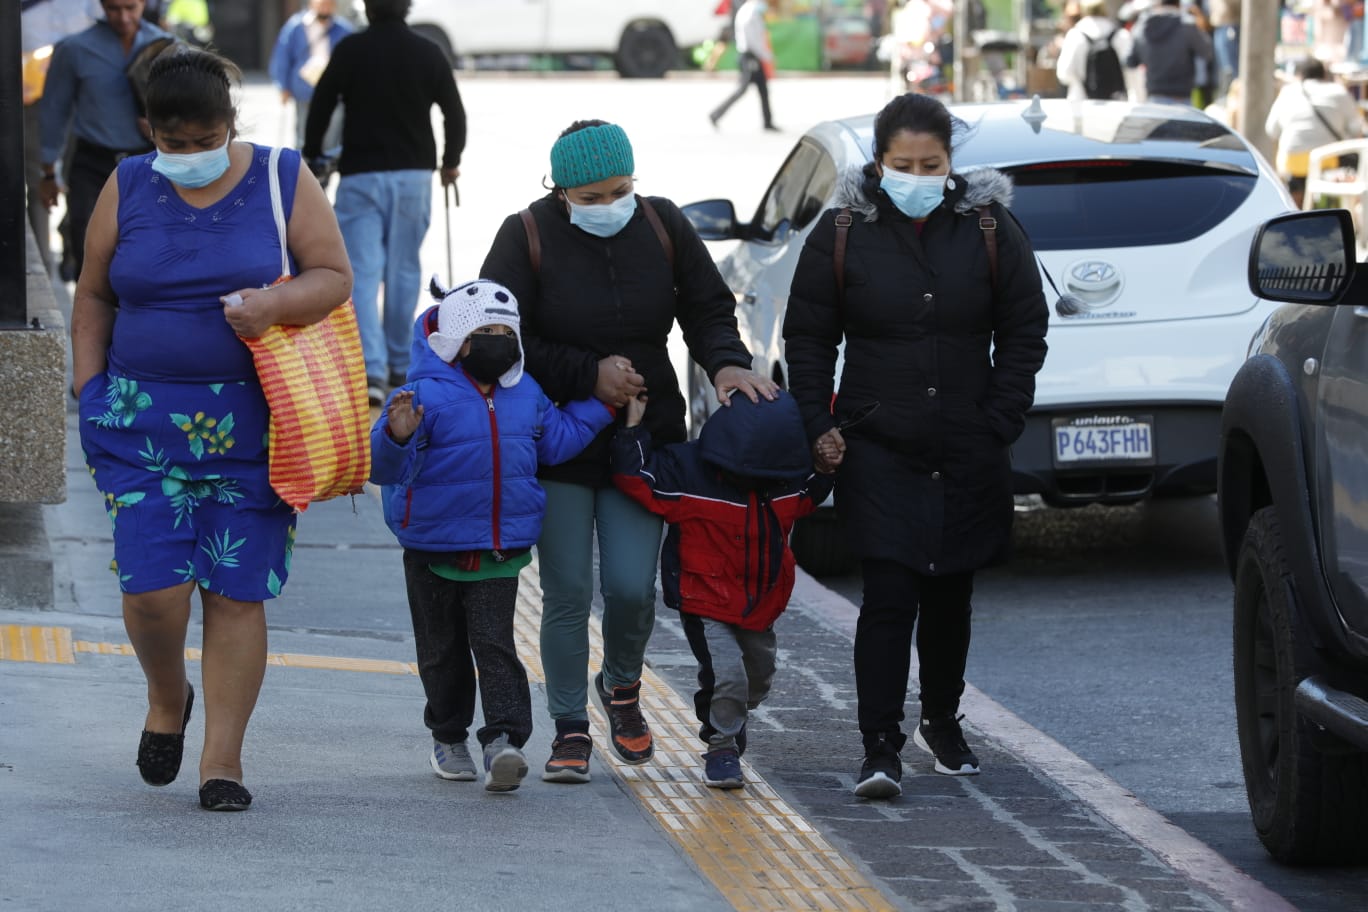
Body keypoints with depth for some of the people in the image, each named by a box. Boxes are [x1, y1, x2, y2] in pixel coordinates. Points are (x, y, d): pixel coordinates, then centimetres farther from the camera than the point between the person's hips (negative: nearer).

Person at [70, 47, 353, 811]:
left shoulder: (283, 182, 2)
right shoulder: (129, 189, 6)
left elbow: (335, 277, 2)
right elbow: (95, 296, 13)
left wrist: (276, 303, -18)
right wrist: (88, 388, 4)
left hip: (250, 425, -1)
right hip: (143, 423, 1)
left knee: (237, 593, -2)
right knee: (153, 587, -10)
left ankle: (223, 759, 7)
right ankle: (167, 699, 21)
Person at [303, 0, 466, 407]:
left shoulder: (351, 50, -8)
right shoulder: (428, 53, -1)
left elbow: (320, 107, -3)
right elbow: (455, 113, 5)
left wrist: (312, 157, 13)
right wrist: (451, 160, 23)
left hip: (360, 175, -2)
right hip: (414, 174, 2)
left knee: (363, 273, -4)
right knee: (404, 270, 13)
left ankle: (371, 369, -17)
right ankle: (399, 364, 20)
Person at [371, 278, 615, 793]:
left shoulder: (526, 395, 6)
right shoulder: (426, 394, -14)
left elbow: (556, 441, 23)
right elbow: (385, 468, -19)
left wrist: (601, 405, 19)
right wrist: (397, 436, -41)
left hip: (500, 552, 2)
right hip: (433, 552, -2)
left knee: (495, 645, -10)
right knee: (443, 651, 12)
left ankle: (504, 740, -20)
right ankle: (448, 739, 28)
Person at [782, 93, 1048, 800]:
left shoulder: (990, 229, 1)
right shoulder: (844, 231, -1)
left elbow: (1024, 333, 7)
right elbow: (808, 338, 6)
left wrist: (998, 423, -1)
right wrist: (818, 427, -4)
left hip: (968, 451, 2)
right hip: (876, 449, -2)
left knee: (950, 595, 14)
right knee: (888, 595, -12)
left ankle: (942, 723, 34)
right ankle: (879, 749, -13)